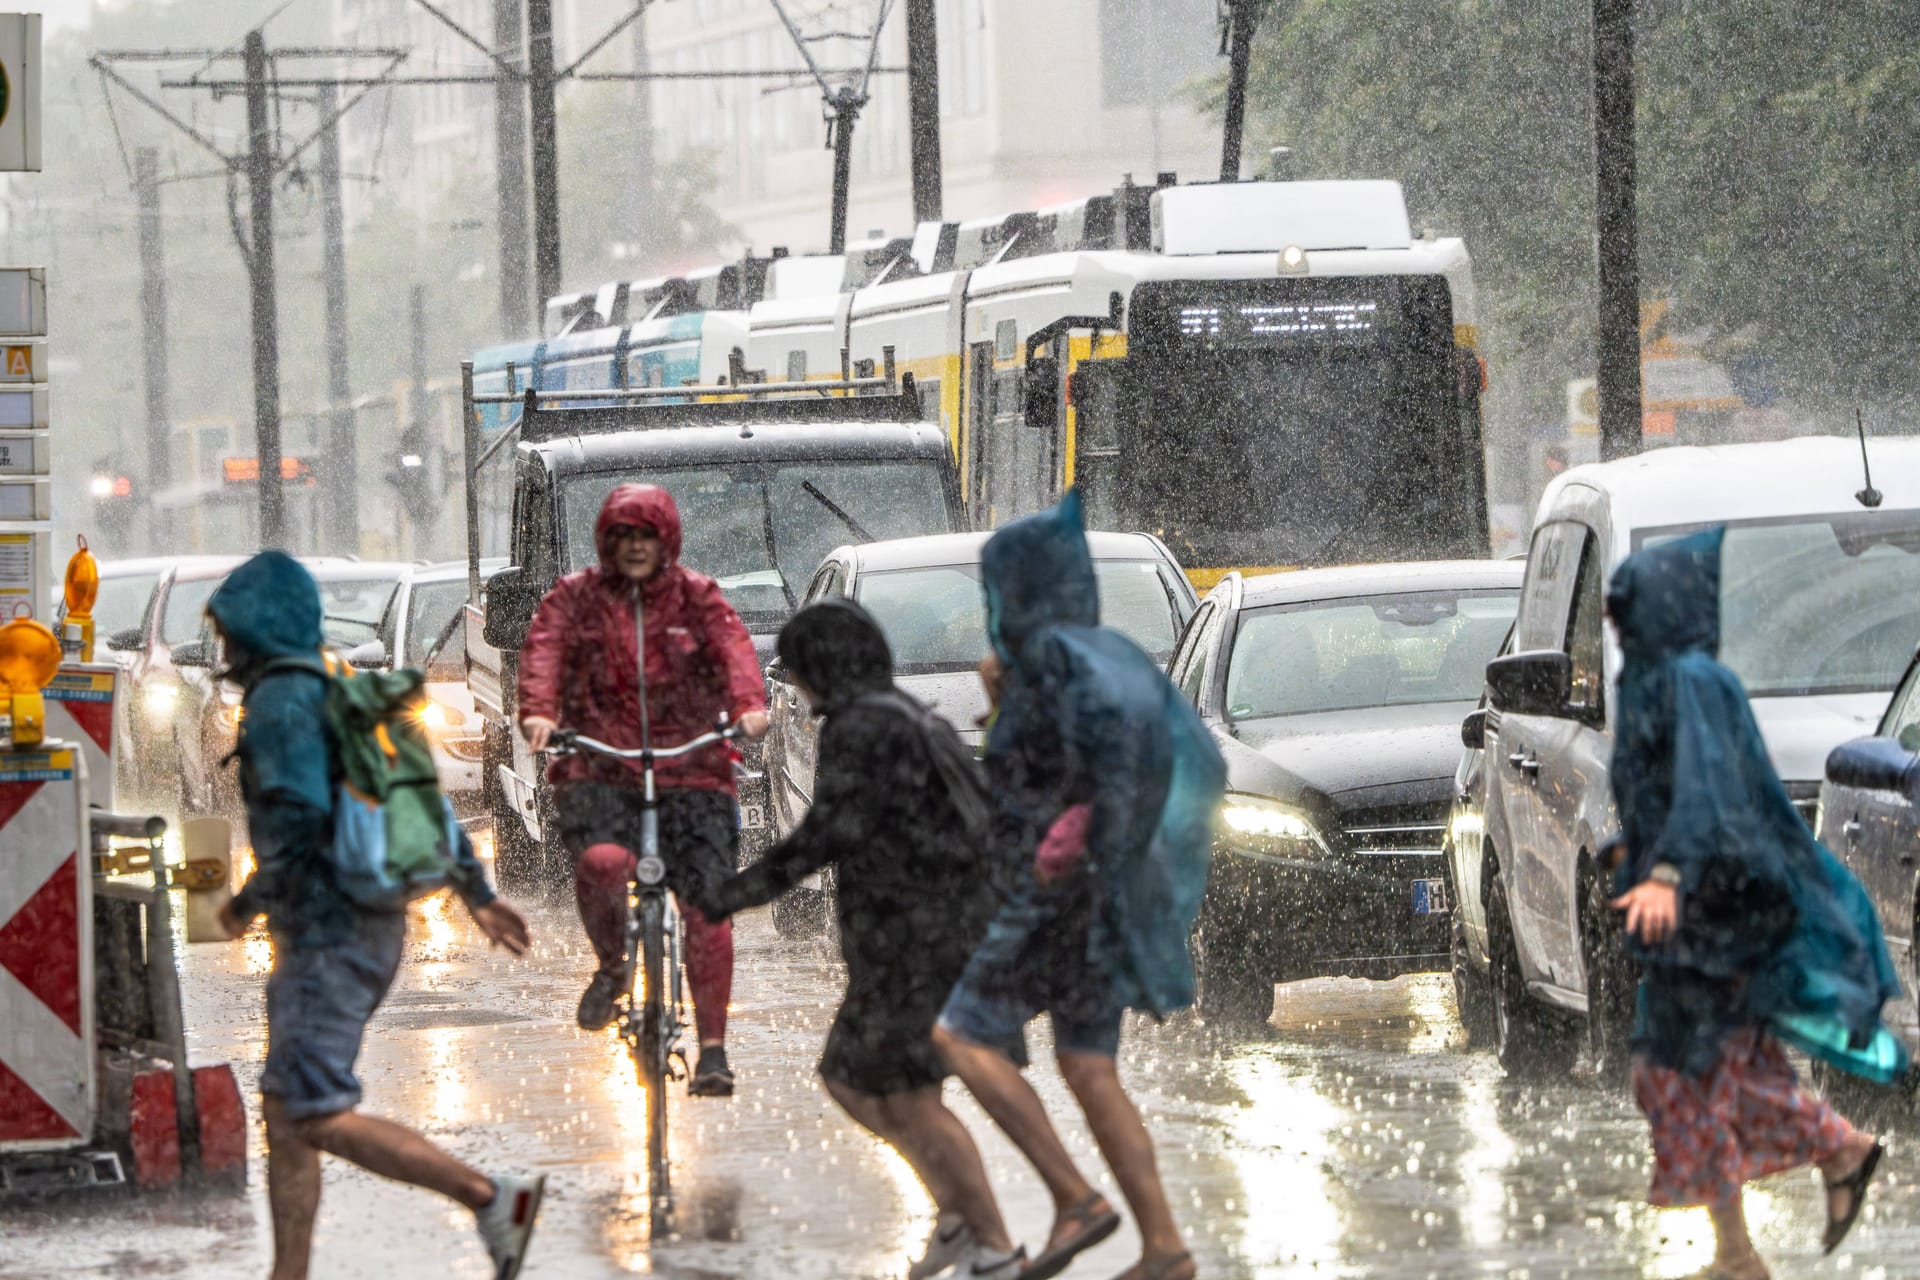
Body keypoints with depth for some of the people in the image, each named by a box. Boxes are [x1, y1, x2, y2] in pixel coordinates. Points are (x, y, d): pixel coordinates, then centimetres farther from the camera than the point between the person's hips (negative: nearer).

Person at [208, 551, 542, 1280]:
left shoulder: (280, 701, -14)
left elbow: (298, 822, -25)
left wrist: (248, 903, -10)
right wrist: (477, 896, 23)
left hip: (327, 938, -10)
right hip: (370, 927, 10)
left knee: (318, 1120, -11)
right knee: (284, 1111, 9)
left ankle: (494, 1200, -13)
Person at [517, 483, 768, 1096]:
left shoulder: (697, 597, 7)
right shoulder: (575, 597, 7)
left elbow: (733, 647, -10)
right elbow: (544, 649, -9)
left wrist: (750, 705, -31)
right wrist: (538, 712, -30)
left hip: (691, 770, 1)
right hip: (597, 770, -1)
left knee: (707, 905, -9)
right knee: (601, 861, -30)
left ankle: (713, 1048, 0)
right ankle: (611, 966, 1)